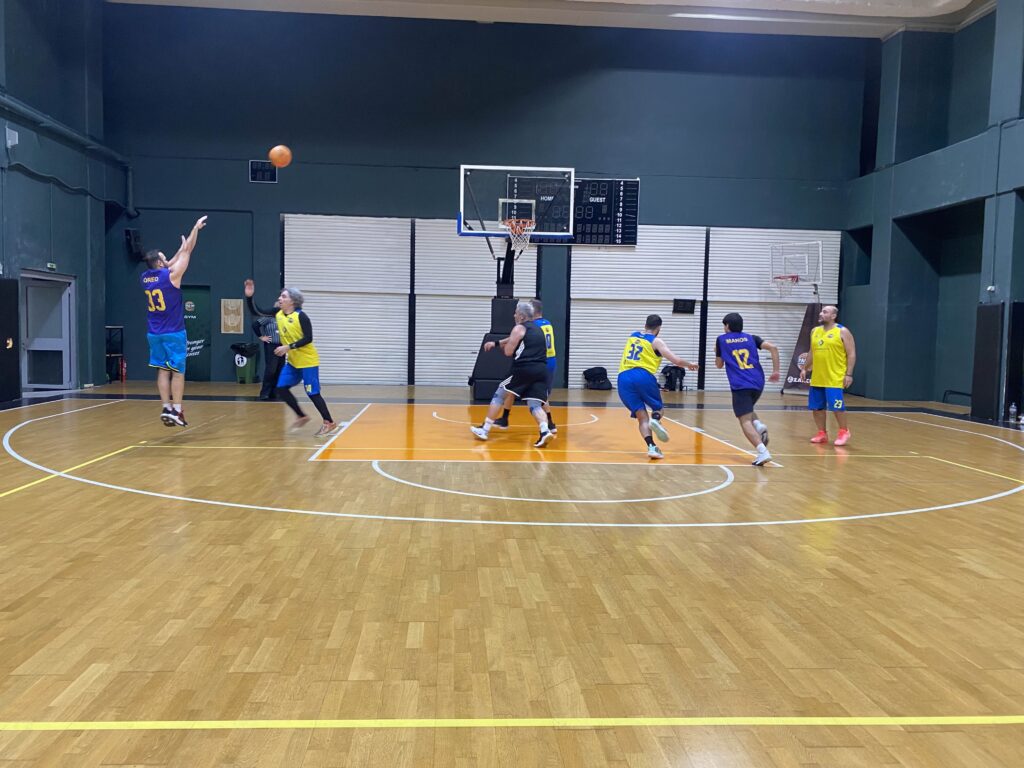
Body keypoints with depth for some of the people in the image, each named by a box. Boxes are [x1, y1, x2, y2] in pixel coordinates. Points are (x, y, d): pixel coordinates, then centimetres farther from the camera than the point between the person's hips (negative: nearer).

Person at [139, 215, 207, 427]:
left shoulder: (145, 278, 5)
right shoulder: (170, 276, -12)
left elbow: (167, 266, 23)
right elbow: (188, 252, -5)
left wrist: (181, 248, 28)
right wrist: (196, 228, 5)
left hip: (154, 333, 6)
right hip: (174, 333, -6)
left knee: (163, 371, 7)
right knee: (178, 372, -1)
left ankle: (166, 408, 3)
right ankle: (176, 410, -3)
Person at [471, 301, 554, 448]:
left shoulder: (519, 328, 1)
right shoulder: (538, 329, 26)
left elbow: (508, 352, -1)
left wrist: (501, 345, 21)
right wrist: (495, 343, 42)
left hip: (524, 369, -6)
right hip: (541, 371, 6)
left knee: (499, 394, 10)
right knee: (535, 405, 5)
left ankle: (485, 430, 14)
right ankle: (545, 431, -23)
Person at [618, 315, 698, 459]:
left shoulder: (632, 336, 23)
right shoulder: (656, 341, 8)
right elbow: (677, 361, 3)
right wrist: (689, 365, 21)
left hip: (624, 378, 4)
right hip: (643, 376, -4)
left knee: (642, 416, 8)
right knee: (658, 407, 18)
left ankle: (651, 446, -10)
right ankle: (655, 420, -16)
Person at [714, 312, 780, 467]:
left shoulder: (721, 340, 11)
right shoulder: (751, 338, 16)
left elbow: (719, 364, 19)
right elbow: (773, 347, 2)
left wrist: (717, 352, 39)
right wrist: (776, 371, 5)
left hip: (740, 385, -4)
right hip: (758, 383, 4)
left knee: (745, 420, -7)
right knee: (748, 409, 30)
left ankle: (763, 452, -26)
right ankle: (759, 426, 0)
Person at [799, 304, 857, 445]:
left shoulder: (843, 332, -5)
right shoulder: (815, 331, 12)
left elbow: (851, 354, -7)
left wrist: (849, 374, -13)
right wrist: (804, 368, 16)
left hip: (835, 379, -6)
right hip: (817, 378, 6)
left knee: (837, 407, -6)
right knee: (816, 407, 8)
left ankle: (843, 432, 12)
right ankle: (822, 433, 21)